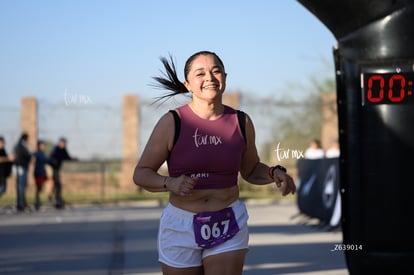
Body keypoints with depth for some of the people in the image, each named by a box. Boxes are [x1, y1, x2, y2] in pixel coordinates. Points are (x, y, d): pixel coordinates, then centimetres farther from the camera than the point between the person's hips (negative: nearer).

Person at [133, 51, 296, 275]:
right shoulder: (172, 122, -8)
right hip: (181, 226, -1)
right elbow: (141, 174, -4)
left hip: (228, 226, 1)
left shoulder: (241, 123, 1)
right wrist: (170, 183, -23)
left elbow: (251, 170, 17)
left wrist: (275, 173, -4)